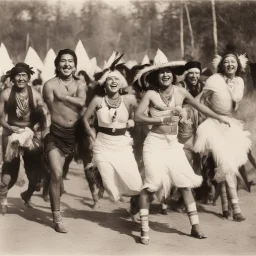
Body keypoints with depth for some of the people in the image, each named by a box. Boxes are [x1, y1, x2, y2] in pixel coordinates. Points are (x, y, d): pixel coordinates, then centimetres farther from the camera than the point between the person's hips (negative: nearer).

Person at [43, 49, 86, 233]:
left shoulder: (80, 85, 7)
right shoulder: (50, 85, -5)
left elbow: (81, 102, -12)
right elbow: (50, 111, -8)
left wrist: (63, 97, -14)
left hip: (73, 133, 4)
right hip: (55, 133, -4)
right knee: (57, 174, -10)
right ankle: (57, 218, -2)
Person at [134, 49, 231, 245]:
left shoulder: (180, 92, 4)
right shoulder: (151, 94, -7)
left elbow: (199, 106, 19)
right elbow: (138, 116, -15)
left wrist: (219, 118, 25)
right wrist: (163, 119, -19)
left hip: (174, 143, 4)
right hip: (155, 142, -4)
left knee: (185, 182, 4)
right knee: (152, 182, -9)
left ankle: (195, 226, 12)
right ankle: (144, 228, -2)